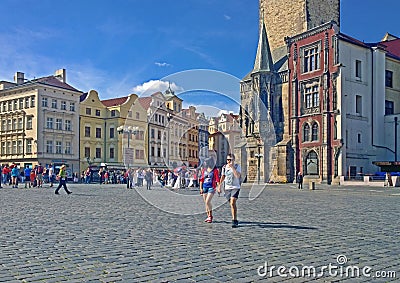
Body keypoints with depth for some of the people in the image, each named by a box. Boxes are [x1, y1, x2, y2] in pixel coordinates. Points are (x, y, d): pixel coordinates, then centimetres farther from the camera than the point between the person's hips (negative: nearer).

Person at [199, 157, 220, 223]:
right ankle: (208, 216, 20)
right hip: (204, 187, 6)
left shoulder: (215, 170, -4)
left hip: (211, 187, -6)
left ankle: (210, 216, 1)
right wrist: (201, 188, 9)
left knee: (207, 202, -15)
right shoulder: (204, 170, 10)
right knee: (205, 203, 8)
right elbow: (201, 179, 13)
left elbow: (217, 179, -6)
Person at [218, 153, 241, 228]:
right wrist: (219, 185, 19)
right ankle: (235, 220, 25)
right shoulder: (224, 167, 8)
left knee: (233, 203, -20)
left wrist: (232, 167, -25)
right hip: (227, 188, 5)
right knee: (231, 204, 11)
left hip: (235, 188, -5)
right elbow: (223, 176, 22)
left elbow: (238, 176, -23)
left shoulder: (237, 166, -6)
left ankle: (234, 220, -16)